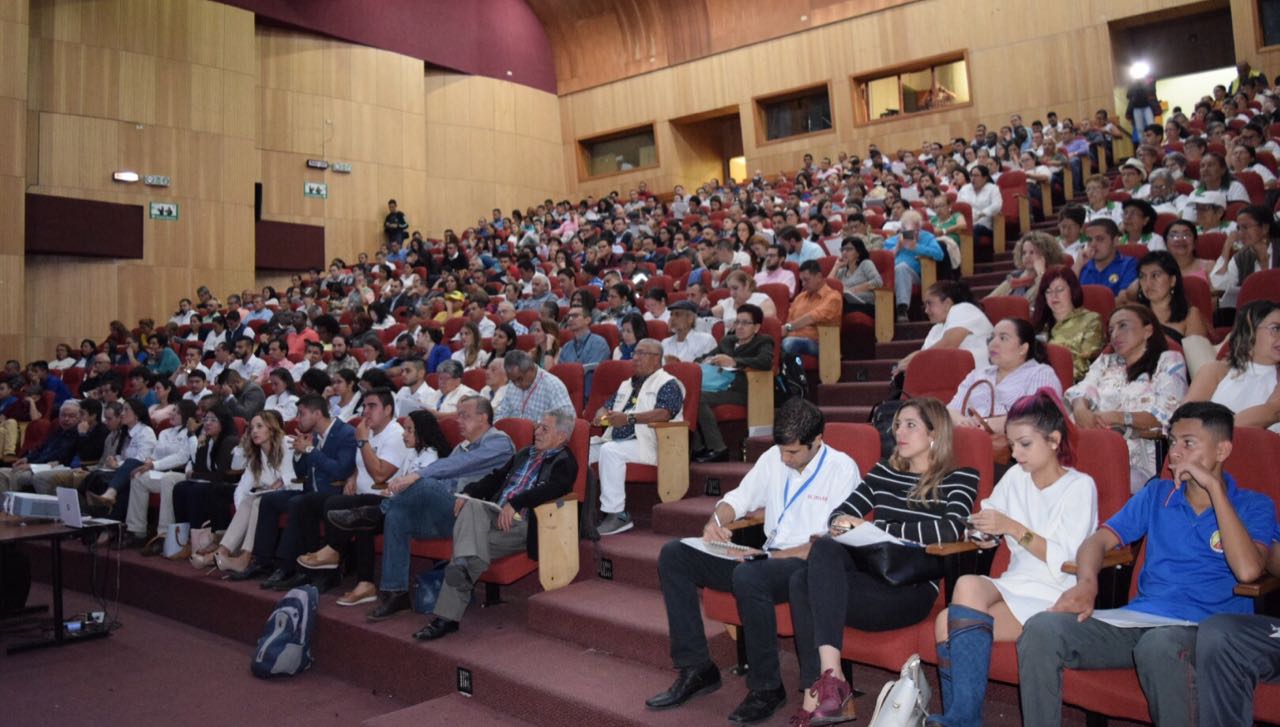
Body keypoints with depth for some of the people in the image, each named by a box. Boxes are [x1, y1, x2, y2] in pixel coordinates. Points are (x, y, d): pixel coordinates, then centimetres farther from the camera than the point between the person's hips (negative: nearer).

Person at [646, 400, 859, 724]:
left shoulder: (842, 469, -9)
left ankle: (766, 688, -17)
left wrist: (774, 555, -22)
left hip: (810, 564, -7)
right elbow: (739, 497, 19)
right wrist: (716, 521, -5)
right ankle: (696, 669, 0)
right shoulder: (774, 457, 10)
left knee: (748, 576, -39)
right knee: (673, 555, -3)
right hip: (768, 558, 8)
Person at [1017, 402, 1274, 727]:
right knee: (1041, 629, -25)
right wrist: (1087, 584, -10)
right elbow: (1098, 540, 12)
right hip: (1139, 619, 4)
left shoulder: (1253, 506, 7)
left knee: (1158, 645, -41)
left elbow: (1247, 570, -14)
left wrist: (1214, 487, -11)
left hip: (1205, 629, -4)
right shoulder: (1158, 493, 19)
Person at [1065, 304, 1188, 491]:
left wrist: (1119, 418, -16)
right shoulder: (1105, 362, 28)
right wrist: (1080, 409, -14)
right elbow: (1081, 392, 10)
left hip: (1139, 462, -3)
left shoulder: (1169, 361, 14)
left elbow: (1165, 416, -1)